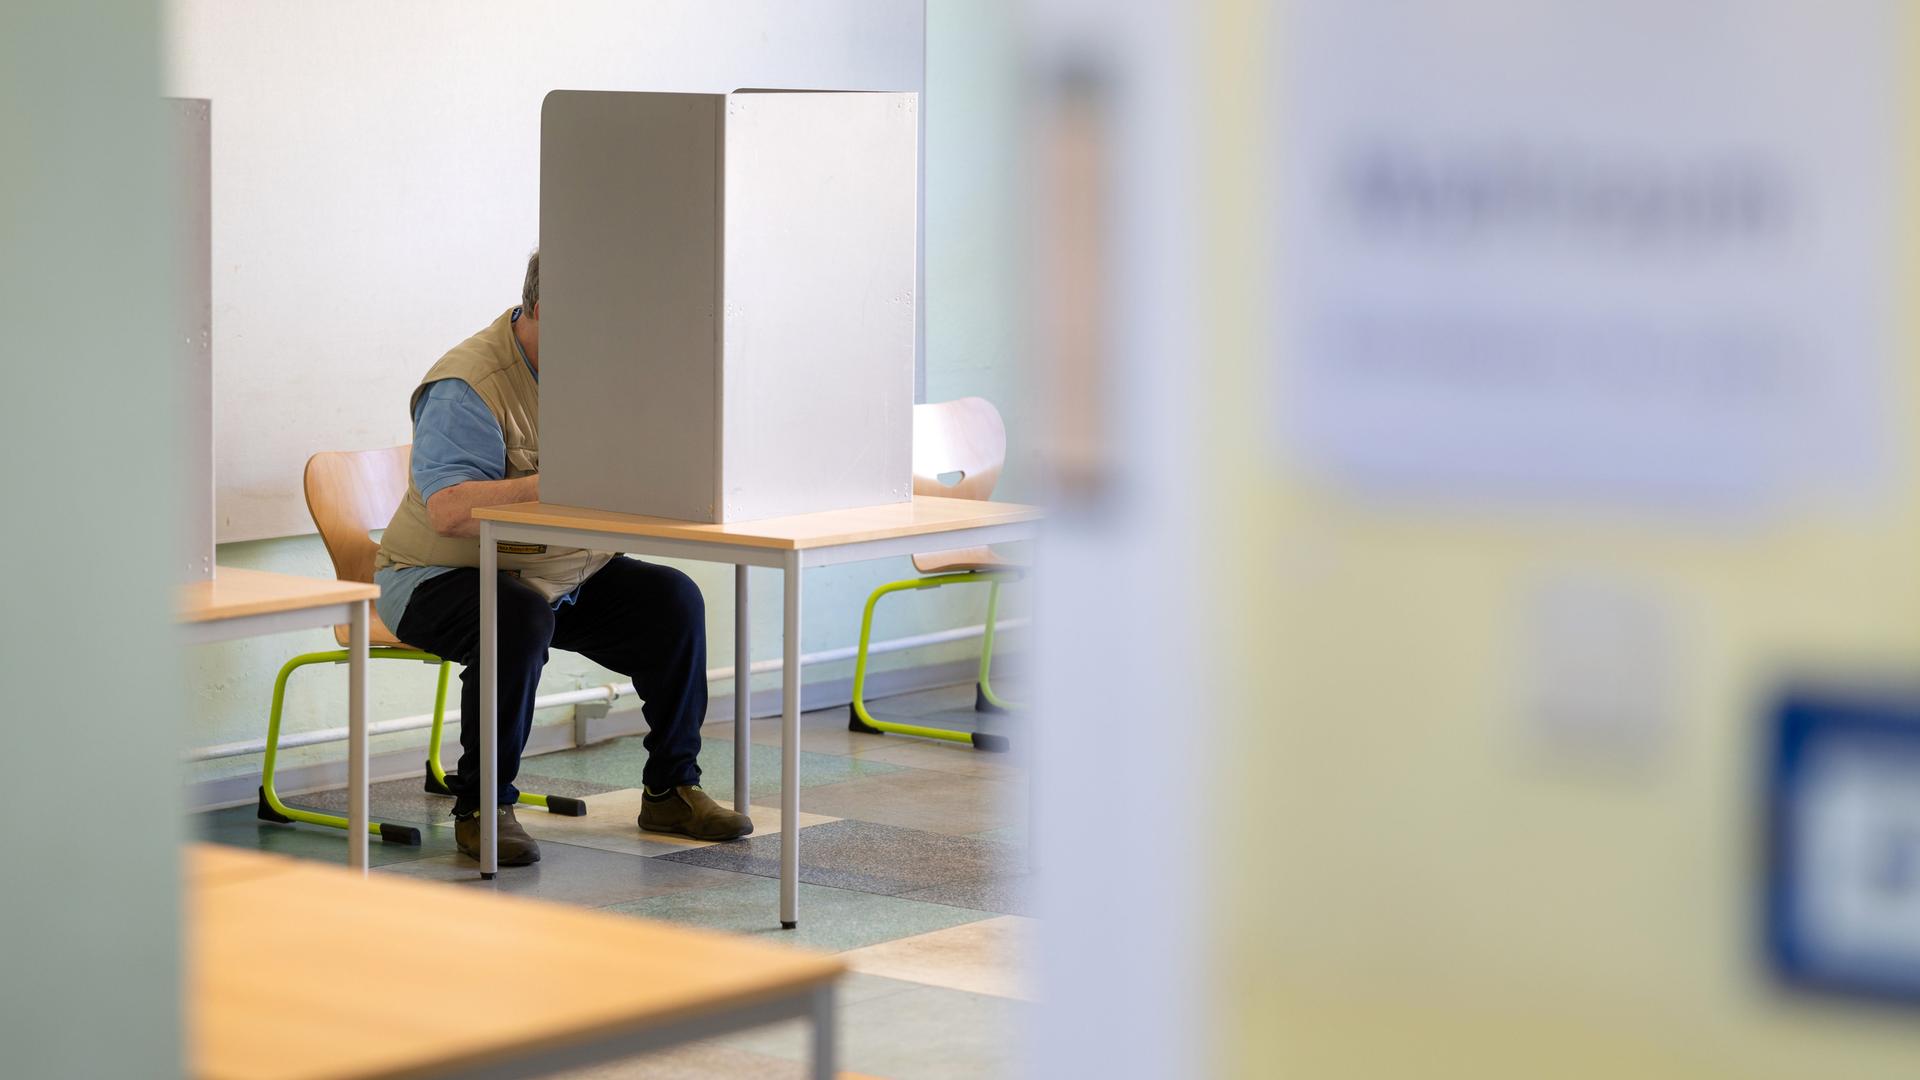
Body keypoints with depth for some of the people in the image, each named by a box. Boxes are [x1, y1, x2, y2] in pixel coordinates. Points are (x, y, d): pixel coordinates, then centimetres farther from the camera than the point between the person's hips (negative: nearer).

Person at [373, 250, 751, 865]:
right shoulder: (468, 386, -22)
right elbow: (447, 510, -35)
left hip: (564, 576, 7)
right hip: (443, 579, -7)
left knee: (674, 600, -9)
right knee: (520, 619, -37)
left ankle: (671, 790, 2)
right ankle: (481, 807, -24)